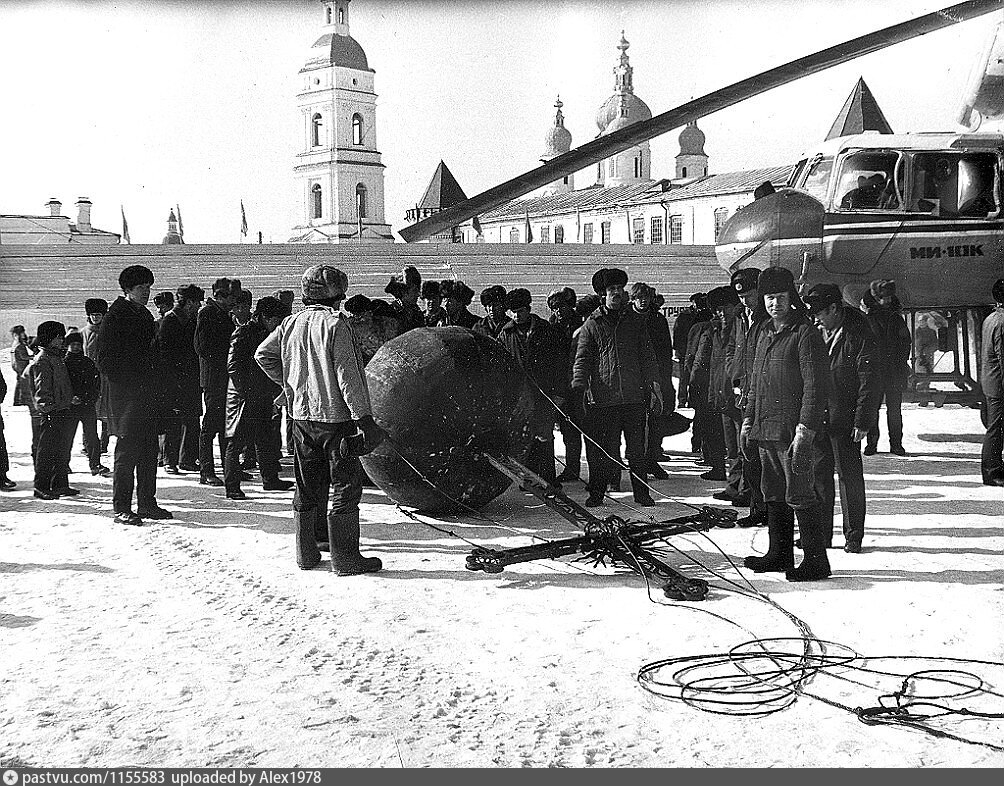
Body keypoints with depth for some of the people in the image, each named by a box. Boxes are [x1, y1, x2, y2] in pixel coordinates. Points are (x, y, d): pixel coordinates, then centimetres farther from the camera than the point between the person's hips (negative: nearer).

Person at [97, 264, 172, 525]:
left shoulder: (145, 316, 17)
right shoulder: (116, 316, -7)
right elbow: (104, 359, -11)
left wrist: (157, 385, 13)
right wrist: (123, 384, -16)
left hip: (148, 393, 8)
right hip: (126, 395, -8)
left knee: (149, 450, 10)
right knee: (127, 449, -6)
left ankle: (147, 503, 17)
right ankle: (121, 508, -1)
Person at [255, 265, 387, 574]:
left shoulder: (291, 323, 6)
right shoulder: (335, 324, -13)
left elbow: (263, 354, 13)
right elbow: (347, 375, -16)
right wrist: (364, 418, -14)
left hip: (301, 415, 7)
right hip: (336, 416, -7)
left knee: (308, 487, 15)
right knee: (345, 487, 1)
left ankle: (307, 553, 21)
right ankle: (345, 557, 2)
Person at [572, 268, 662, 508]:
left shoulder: (634, 321, 13)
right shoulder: (591, 325, 8)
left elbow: (647, 357, 13)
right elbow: (582, 358, 4)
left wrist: (654, 387, 4)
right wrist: (579, 382, -14)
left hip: (634, 396, 1)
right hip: (603, 398, -1)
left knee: (637, 449, 4)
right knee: (602, 450, 0)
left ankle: (641, 492, 13)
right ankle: (596, 492, 10)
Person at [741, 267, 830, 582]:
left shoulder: (805, 334, -10)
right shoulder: (765, 334, 16)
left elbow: (815, 387, -14)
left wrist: (805, 430, -19)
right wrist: (749, 419, 18)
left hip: (794, 430, -8)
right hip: (766, 429, 8)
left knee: (800, 496, -5)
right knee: (774, 495, 15)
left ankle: (816, 561, 3)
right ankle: (779, 555, 25)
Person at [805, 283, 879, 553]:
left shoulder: (859, 336, -9)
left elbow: (868, 384, -9)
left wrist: (862, 422, -13)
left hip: (844, 420, -5)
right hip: (816, 418, 5)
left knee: (850, 478, 2)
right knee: (818, 477, 9)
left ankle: (853, 536, 12)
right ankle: (821, 534, 18)